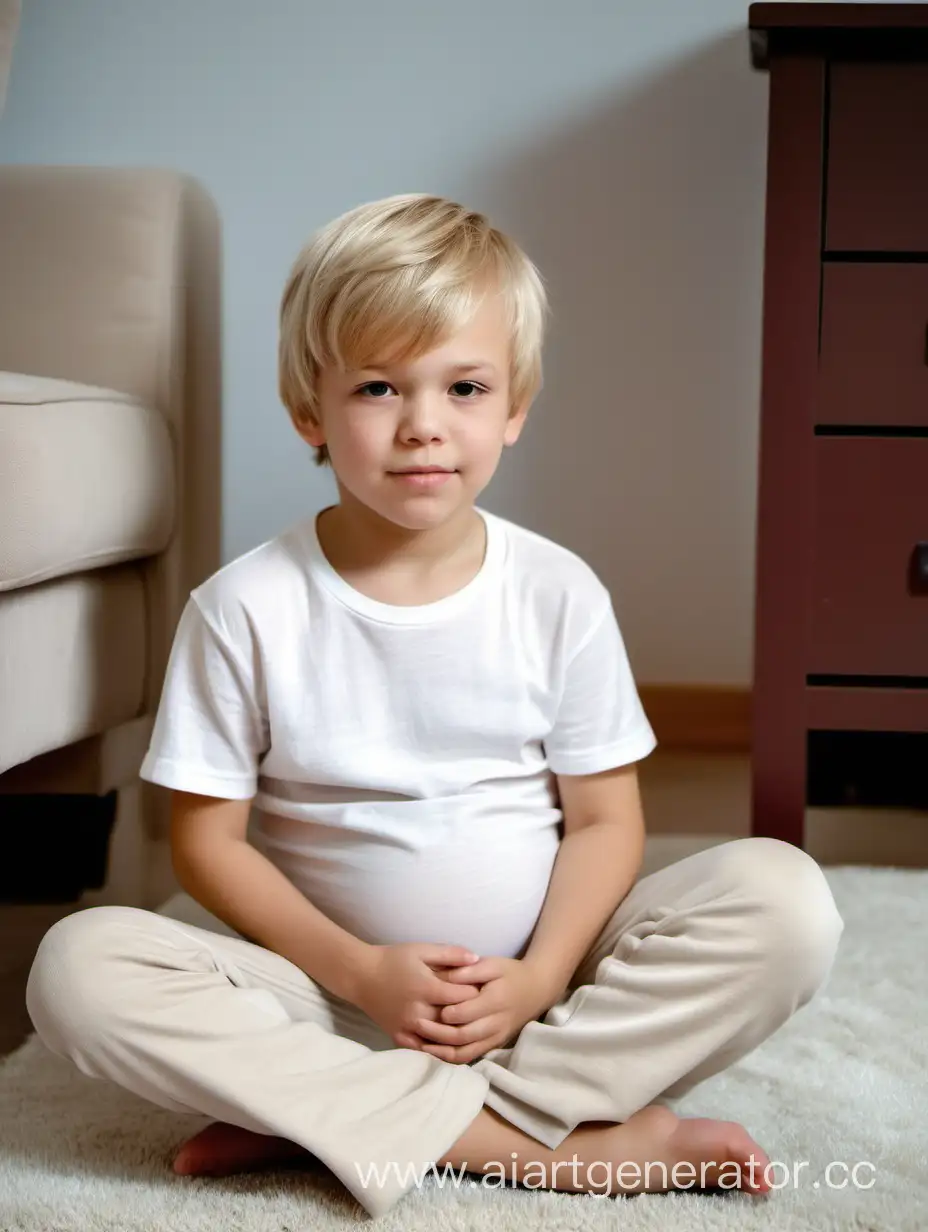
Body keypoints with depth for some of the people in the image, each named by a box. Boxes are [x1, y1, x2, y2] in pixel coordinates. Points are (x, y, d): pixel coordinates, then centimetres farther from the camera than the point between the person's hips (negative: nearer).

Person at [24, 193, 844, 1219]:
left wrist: (537, 979, -16)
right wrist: (357, 969, -16)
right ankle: (553, 1141, -26)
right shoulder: (246, 609, -6)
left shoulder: (559, 596, -2)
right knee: (79, 968, -27)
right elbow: (207, 838, -4)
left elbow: (604, 818, 0)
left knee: (785, 900, -21)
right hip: (327, 975, -1)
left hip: (530, 973, 1)